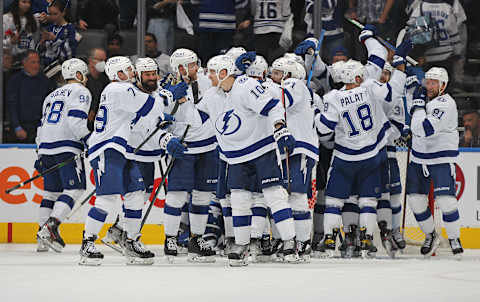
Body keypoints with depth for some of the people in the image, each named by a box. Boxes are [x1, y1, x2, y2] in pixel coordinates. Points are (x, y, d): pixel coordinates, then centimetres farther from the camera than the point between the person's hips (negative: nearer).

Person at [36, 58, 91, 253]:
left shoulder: (52, 96, 27)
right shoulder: (80, 91, 1)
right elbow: (75, 120, -15)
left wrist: (40, 154, 29)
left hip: (46, 148, 8)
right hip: (66, 148, -8)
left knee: (52, 191, 14)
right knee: (74, 189, -9)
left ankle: (43, 238, 10)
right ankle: (50, 227, -23)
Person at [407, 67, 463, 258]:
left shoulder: (445, 104, -21)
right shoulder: (424, 96, 4)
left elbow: (423, 130, -30)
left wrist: (419, 104, -22)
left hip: (441, 160, -7)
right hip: (418, 158, 7)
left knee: (445, 200, -17)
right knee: (416, 199, 2)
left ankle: (454, 240, 0)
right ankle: (430, 236, 21)